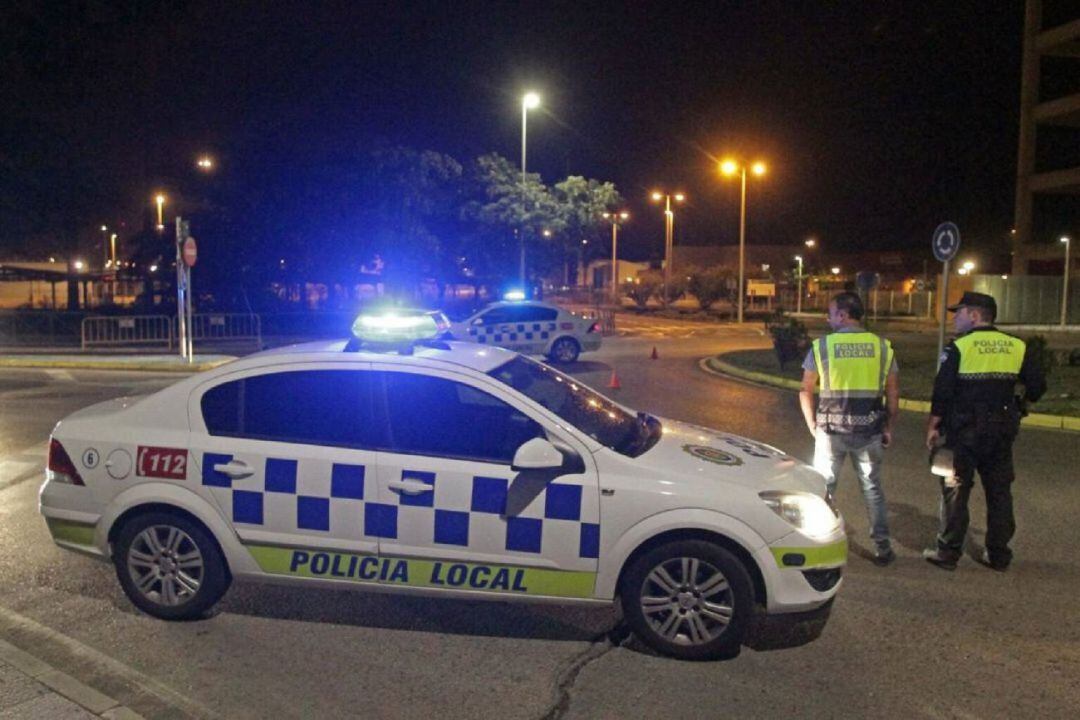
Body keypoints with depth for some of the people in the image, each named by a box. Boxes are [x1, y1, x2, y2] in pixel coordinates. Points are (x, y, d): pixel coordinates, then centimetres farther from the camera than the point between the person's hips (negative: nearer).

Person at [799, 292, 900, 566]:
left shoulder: (821, 346, -5)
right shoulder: (883, 347, 1)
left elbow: (806, 392, -2)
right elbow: (893, 394, 4)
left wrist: (813, 425, 9)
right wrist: (889, 428, 13)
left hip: (831, 430, -2)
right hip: (869, 431, 2)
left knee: (823, 487, 12)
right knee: (872, 488, 16)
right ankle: (882, 547, 19)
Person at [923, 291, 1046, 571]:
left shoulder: (959, 347, -10)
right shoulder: (1017, 347, 3)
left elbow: (942, 392, -13)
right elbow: (1037, 386, 4)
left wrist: (933, 427, -4)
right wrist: (1016, 406, 22)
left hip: (964, 432, -4)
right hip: (1002, 432, 4)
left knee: (955, 491, 4)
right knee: (999, 492, 14)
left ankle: (947, 553, 9)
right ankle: (999, 555, 21)